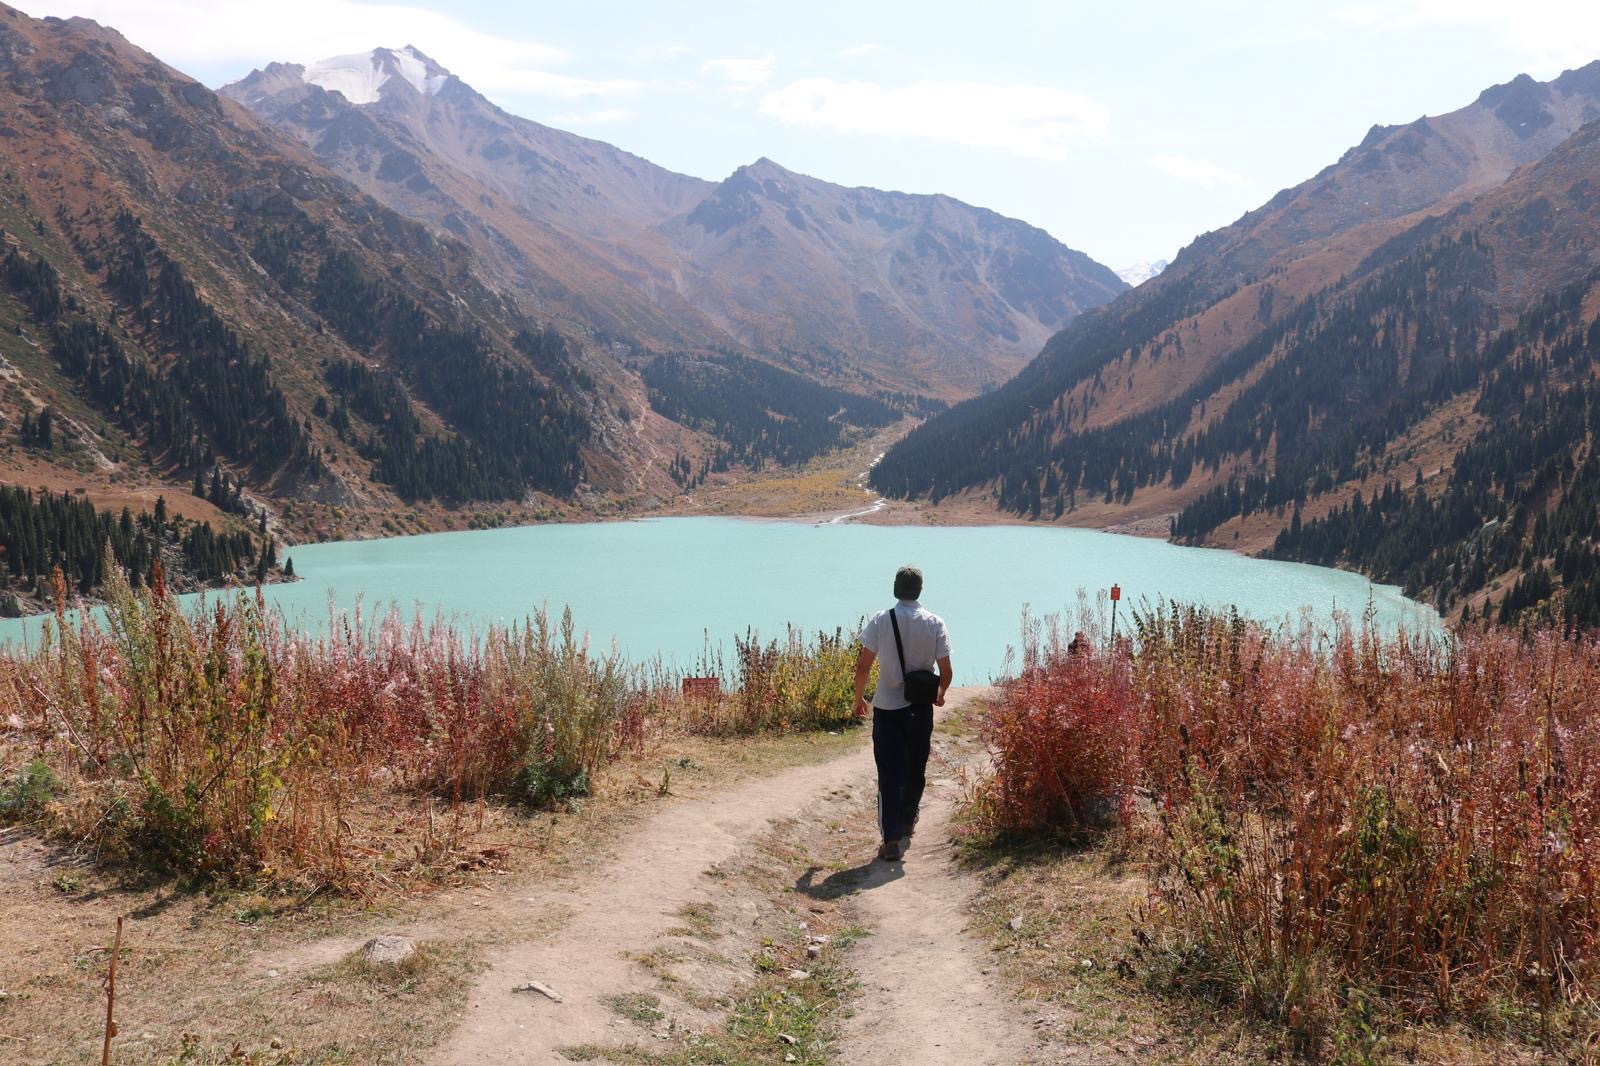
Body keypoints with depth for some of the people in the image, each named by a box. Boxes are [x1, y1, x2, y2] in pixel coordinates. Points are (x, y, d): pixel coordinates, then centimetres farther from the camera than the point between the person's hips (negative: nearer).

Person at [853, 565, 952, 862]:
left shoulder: (880, 621, -7)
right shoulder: (935, 624, -4)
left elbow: (863, 666, -6)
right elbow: (945, 671, -3)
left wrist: (859, 698, 9)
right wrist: (940, 695, 18)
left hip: (886, 707, -1)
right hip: (920, 707, 2)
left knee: (889, 773, 1)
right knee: (915, 768, 19)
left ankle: (892, 838, -6)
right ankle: (907, 822, 35)